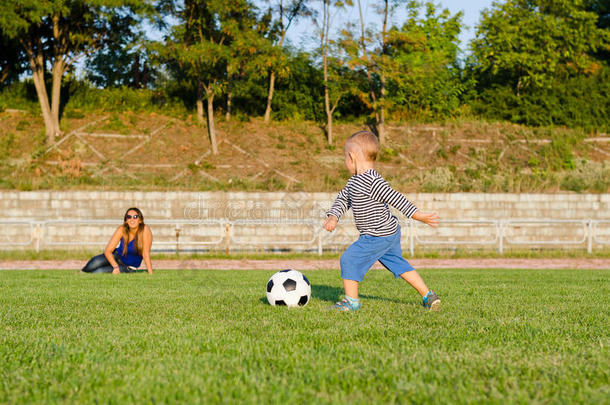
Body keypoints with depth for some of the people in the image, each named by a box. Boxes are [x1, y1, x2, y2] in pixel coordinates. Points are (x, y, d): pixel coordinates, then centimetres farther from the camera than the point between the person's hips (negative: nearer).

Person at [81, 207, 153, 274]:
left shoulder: (145, 230, -24)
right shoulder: (121, 230, -17)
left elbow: (146, 254, -22)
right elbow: (107, 250, -16)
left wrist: (150, 274, -26)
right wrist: (115, 266, -30)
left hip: (128, 267, -2)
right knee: (95, 262, -27)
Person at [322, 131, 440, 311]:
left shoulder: (373, 182, -23)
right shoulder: (355, 181, 7)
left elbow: (396, 198, -22)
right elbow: (343, 198, 11)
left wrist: (418, 215, -19)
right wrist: (333, 216, -7)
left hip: (378, 236, -10)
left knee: (349, 259, -6)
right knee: (397, 264, 18)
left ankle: (351, 301, 3)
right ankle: (428, 295, 22)